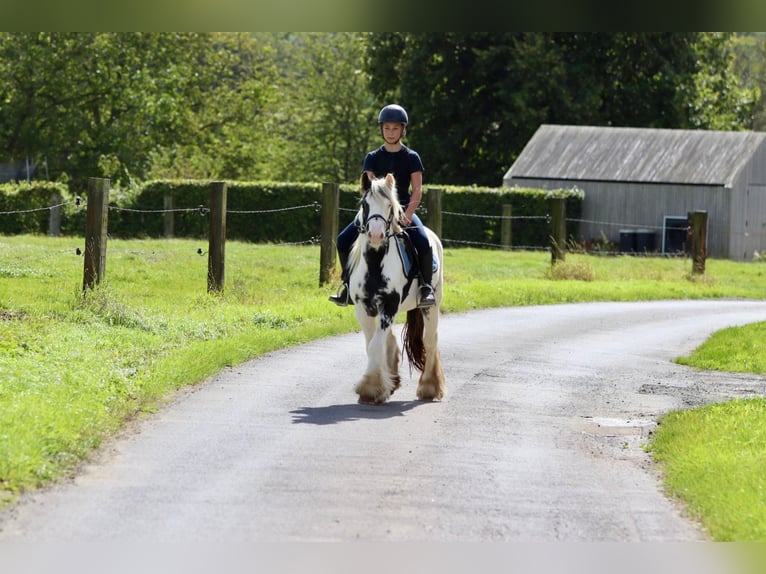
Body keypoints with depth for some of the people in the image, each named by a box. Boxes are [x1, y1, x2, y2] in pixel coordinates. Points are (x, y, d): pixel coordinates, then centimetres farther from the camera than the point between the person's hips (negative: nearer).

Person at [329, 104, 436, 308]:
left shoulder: (411, 157, 2)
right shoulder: (373, 158, 6)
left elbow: (417, 191, -4)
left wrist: (407, 215, -19)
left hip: (403, 209, -2)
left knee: (423, 242, -30)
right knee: (344, 240, -16)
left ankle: (426, 287, -16)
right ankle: (349, 286, -2)